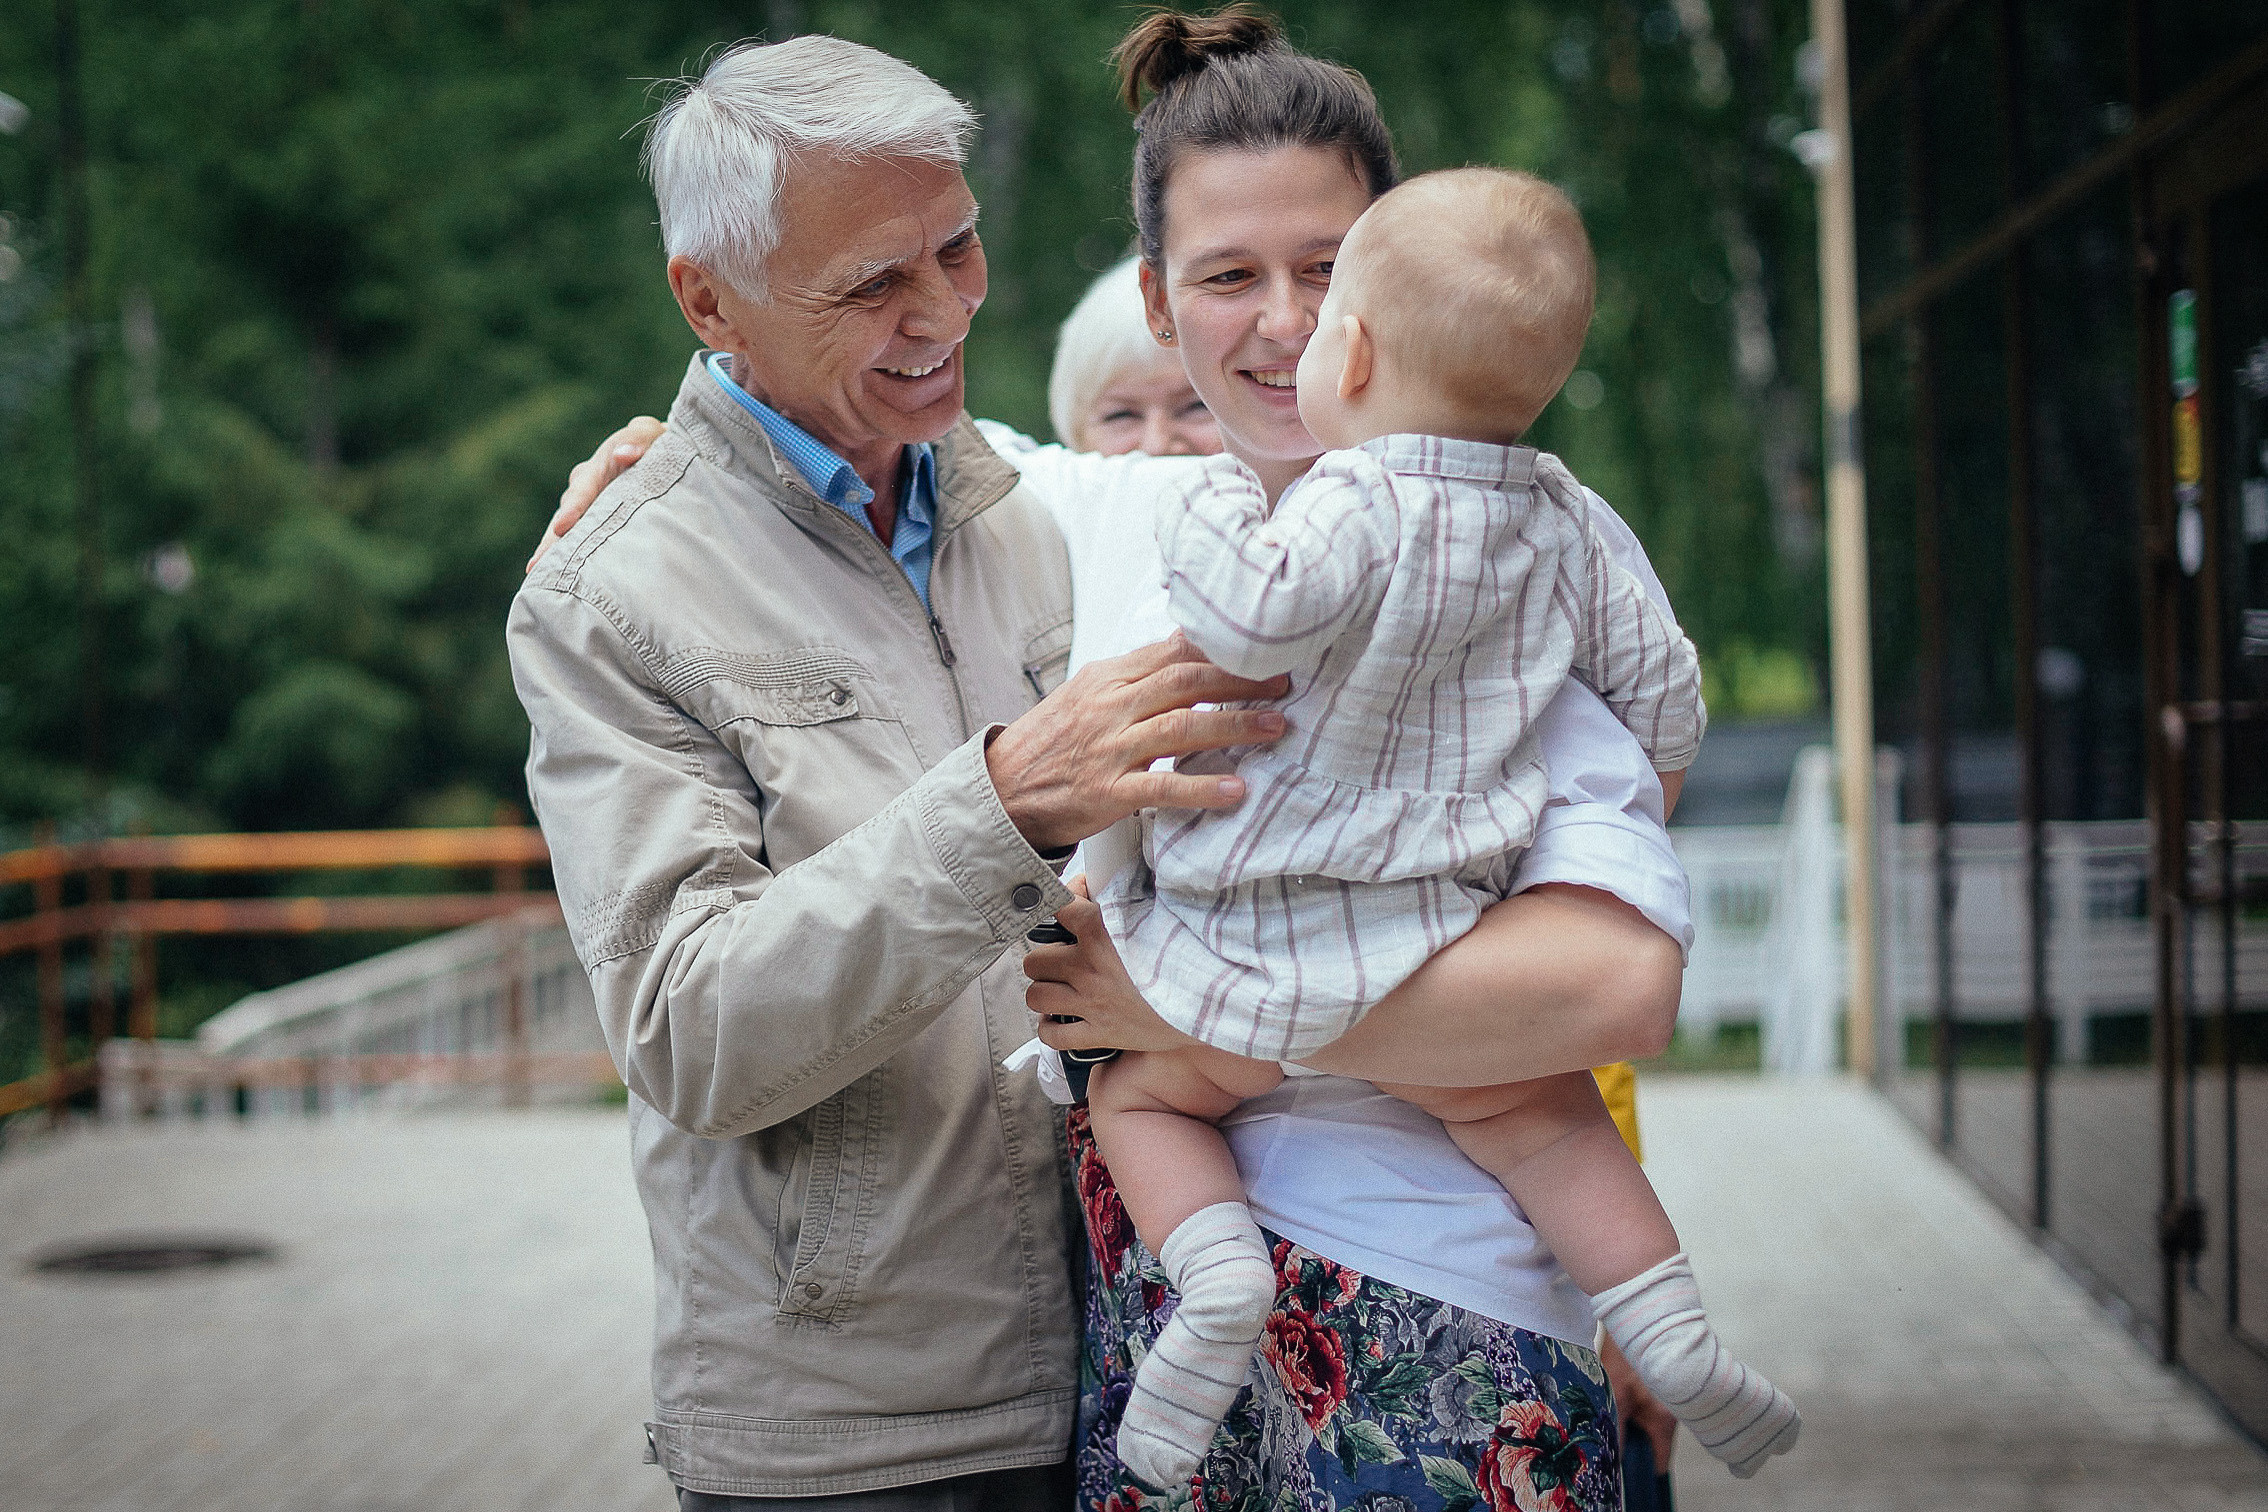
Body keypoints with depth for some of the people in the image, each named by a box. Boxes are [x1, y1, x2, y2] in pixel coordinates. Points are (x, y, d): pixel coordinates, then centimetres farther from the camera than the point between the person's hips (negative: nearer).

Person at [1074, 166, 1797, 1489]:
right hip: (1435, 956, 5)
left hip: (1254, 961, -5)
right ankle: (1669, 1324, 11)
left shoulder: (1359, 508, -17)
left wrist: (1217, 505, -16)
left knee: (1142, 1090, 17)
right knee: (1540, 1114, 22)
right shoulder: (1562, 523, 5)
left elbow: (1251, 616, -36)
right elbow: (1661, 686, 13)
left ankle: (1217, 1268, -6)